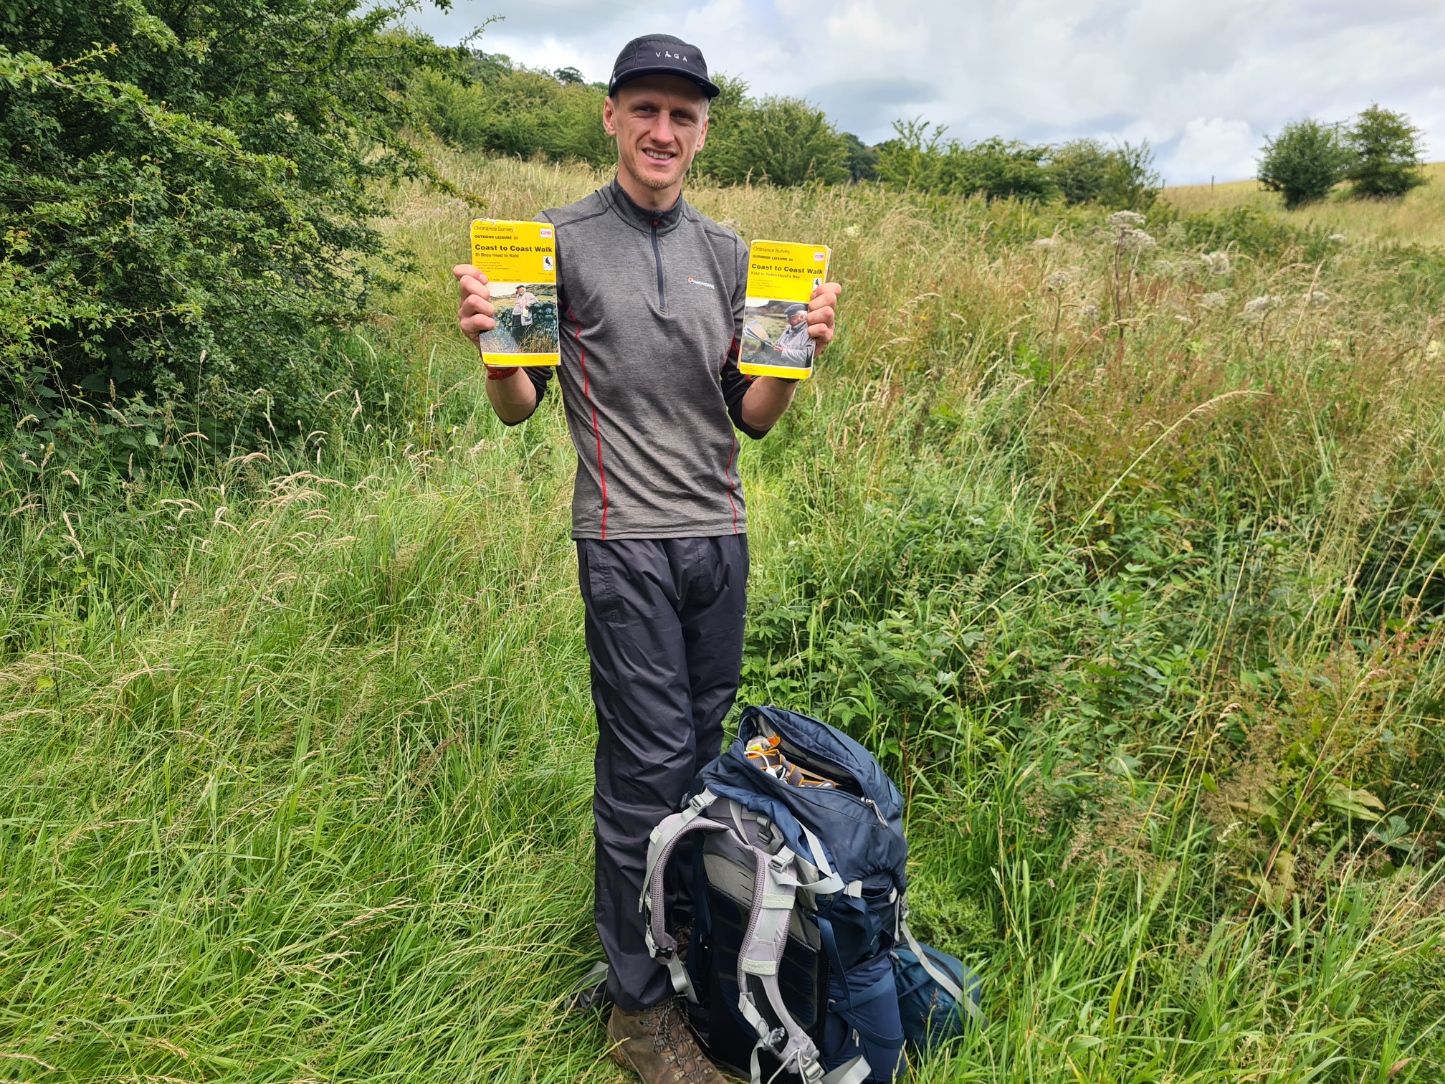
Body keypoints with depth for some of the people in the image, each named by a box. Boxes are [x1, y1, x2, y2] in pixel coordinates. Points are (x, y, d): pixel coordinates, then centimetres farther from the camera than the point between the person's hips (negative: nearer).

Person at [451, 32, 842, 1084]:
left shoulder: (728, 253, 12)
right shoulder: (561, 241, 0)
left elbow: (750, 418, 12)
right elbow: (519, 408, 3)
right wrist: (492, 343, -17)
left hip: (722, 536, 5)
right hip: (627, 540, -4)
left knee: (704, 743, 12)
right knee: (649, 761, -3)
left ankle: (686, 930, 33)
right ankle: (639, 999, 14)